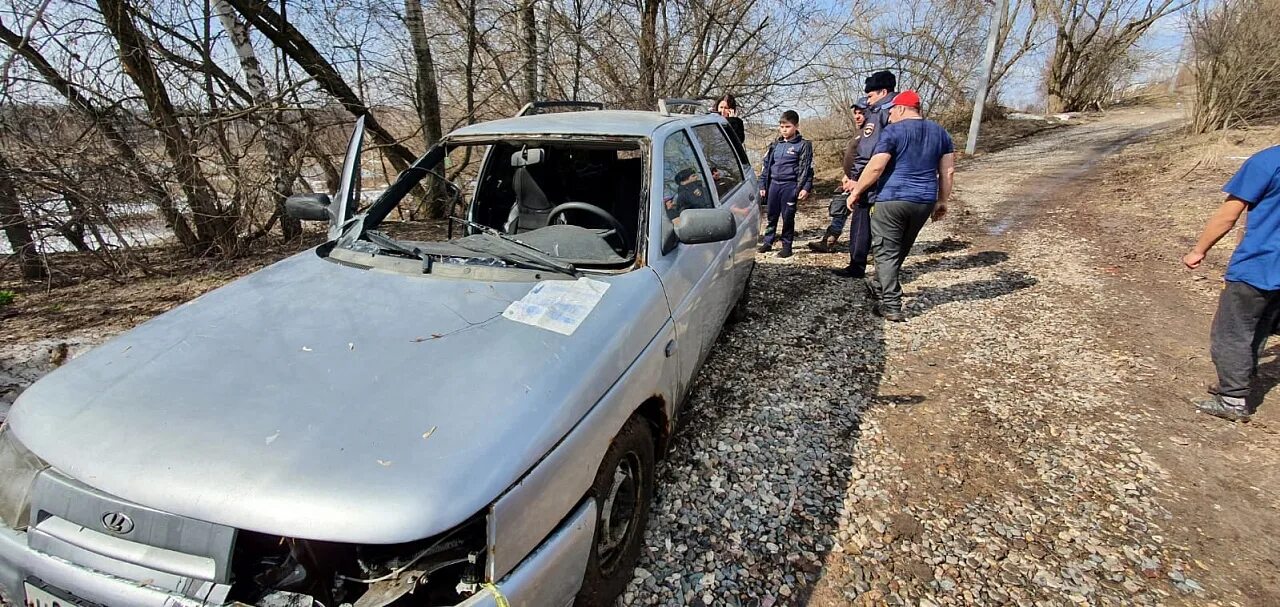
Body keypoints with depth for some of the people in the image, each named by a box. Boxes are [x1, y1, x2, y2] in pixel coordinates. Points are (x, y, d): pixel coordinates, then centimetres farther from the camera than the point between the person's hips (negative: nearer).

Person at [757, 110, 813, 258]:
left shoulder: (803, 145, -1)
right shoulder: (775, 145, 13)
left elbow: (806, 168, -5)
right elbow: (766, 165, 16)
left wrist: (805, 188, -13)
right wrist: (763, 185, 12)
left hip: (790, 185, -4)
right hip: (774, 184, 4)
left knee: (788, 217, 0)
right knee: (771, 215, 10)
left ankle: (786, 245, 10)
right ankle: (768, 242, 21)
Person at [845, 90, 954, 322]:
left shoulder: (893, 131, -6)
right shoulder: (940, 132, 12)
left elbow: (875, 167, -15)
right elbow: (948, 170, 11)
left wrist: (856, 192, -5)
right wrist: (942, 201, 18)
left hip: (892, 199, -6)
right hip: (924, 202, 7)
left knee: (886, 252, -1)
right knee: (900, 250, 20)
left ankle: (892, 306, -5)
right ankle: (879, 287, 38)